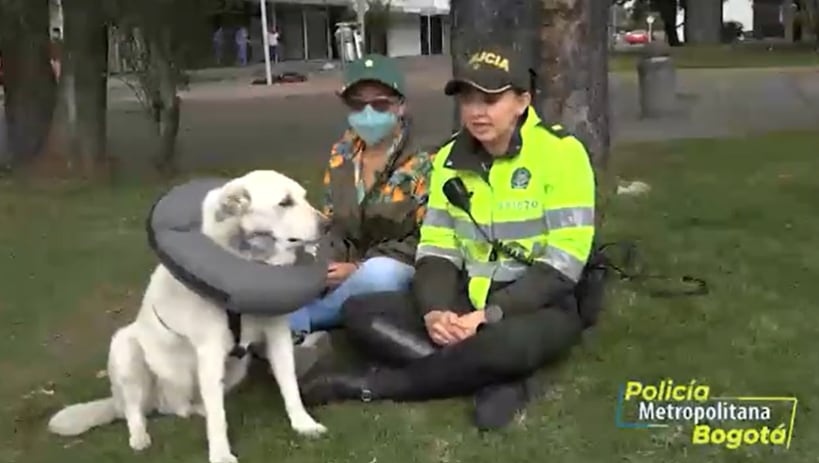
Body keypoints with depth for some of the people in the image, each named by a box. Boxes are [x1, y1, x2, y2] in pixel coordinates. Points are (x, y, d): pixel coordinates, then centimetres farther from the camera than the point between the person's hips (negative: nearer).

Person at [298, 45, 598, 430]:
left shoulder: (560, 153, -13)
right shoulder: (450, 158, 4)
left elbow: (563, 263, -17)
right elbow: (437, 248, 3)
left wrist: (489, 316, -25)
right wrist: (434, 310, -18)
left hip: (541, 306, -5)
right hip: (467, 300, 6)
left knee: (506, 343, -41)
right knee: (359, 313, -13)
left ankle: (371, 383, -19)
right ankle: (498, 379, -24)